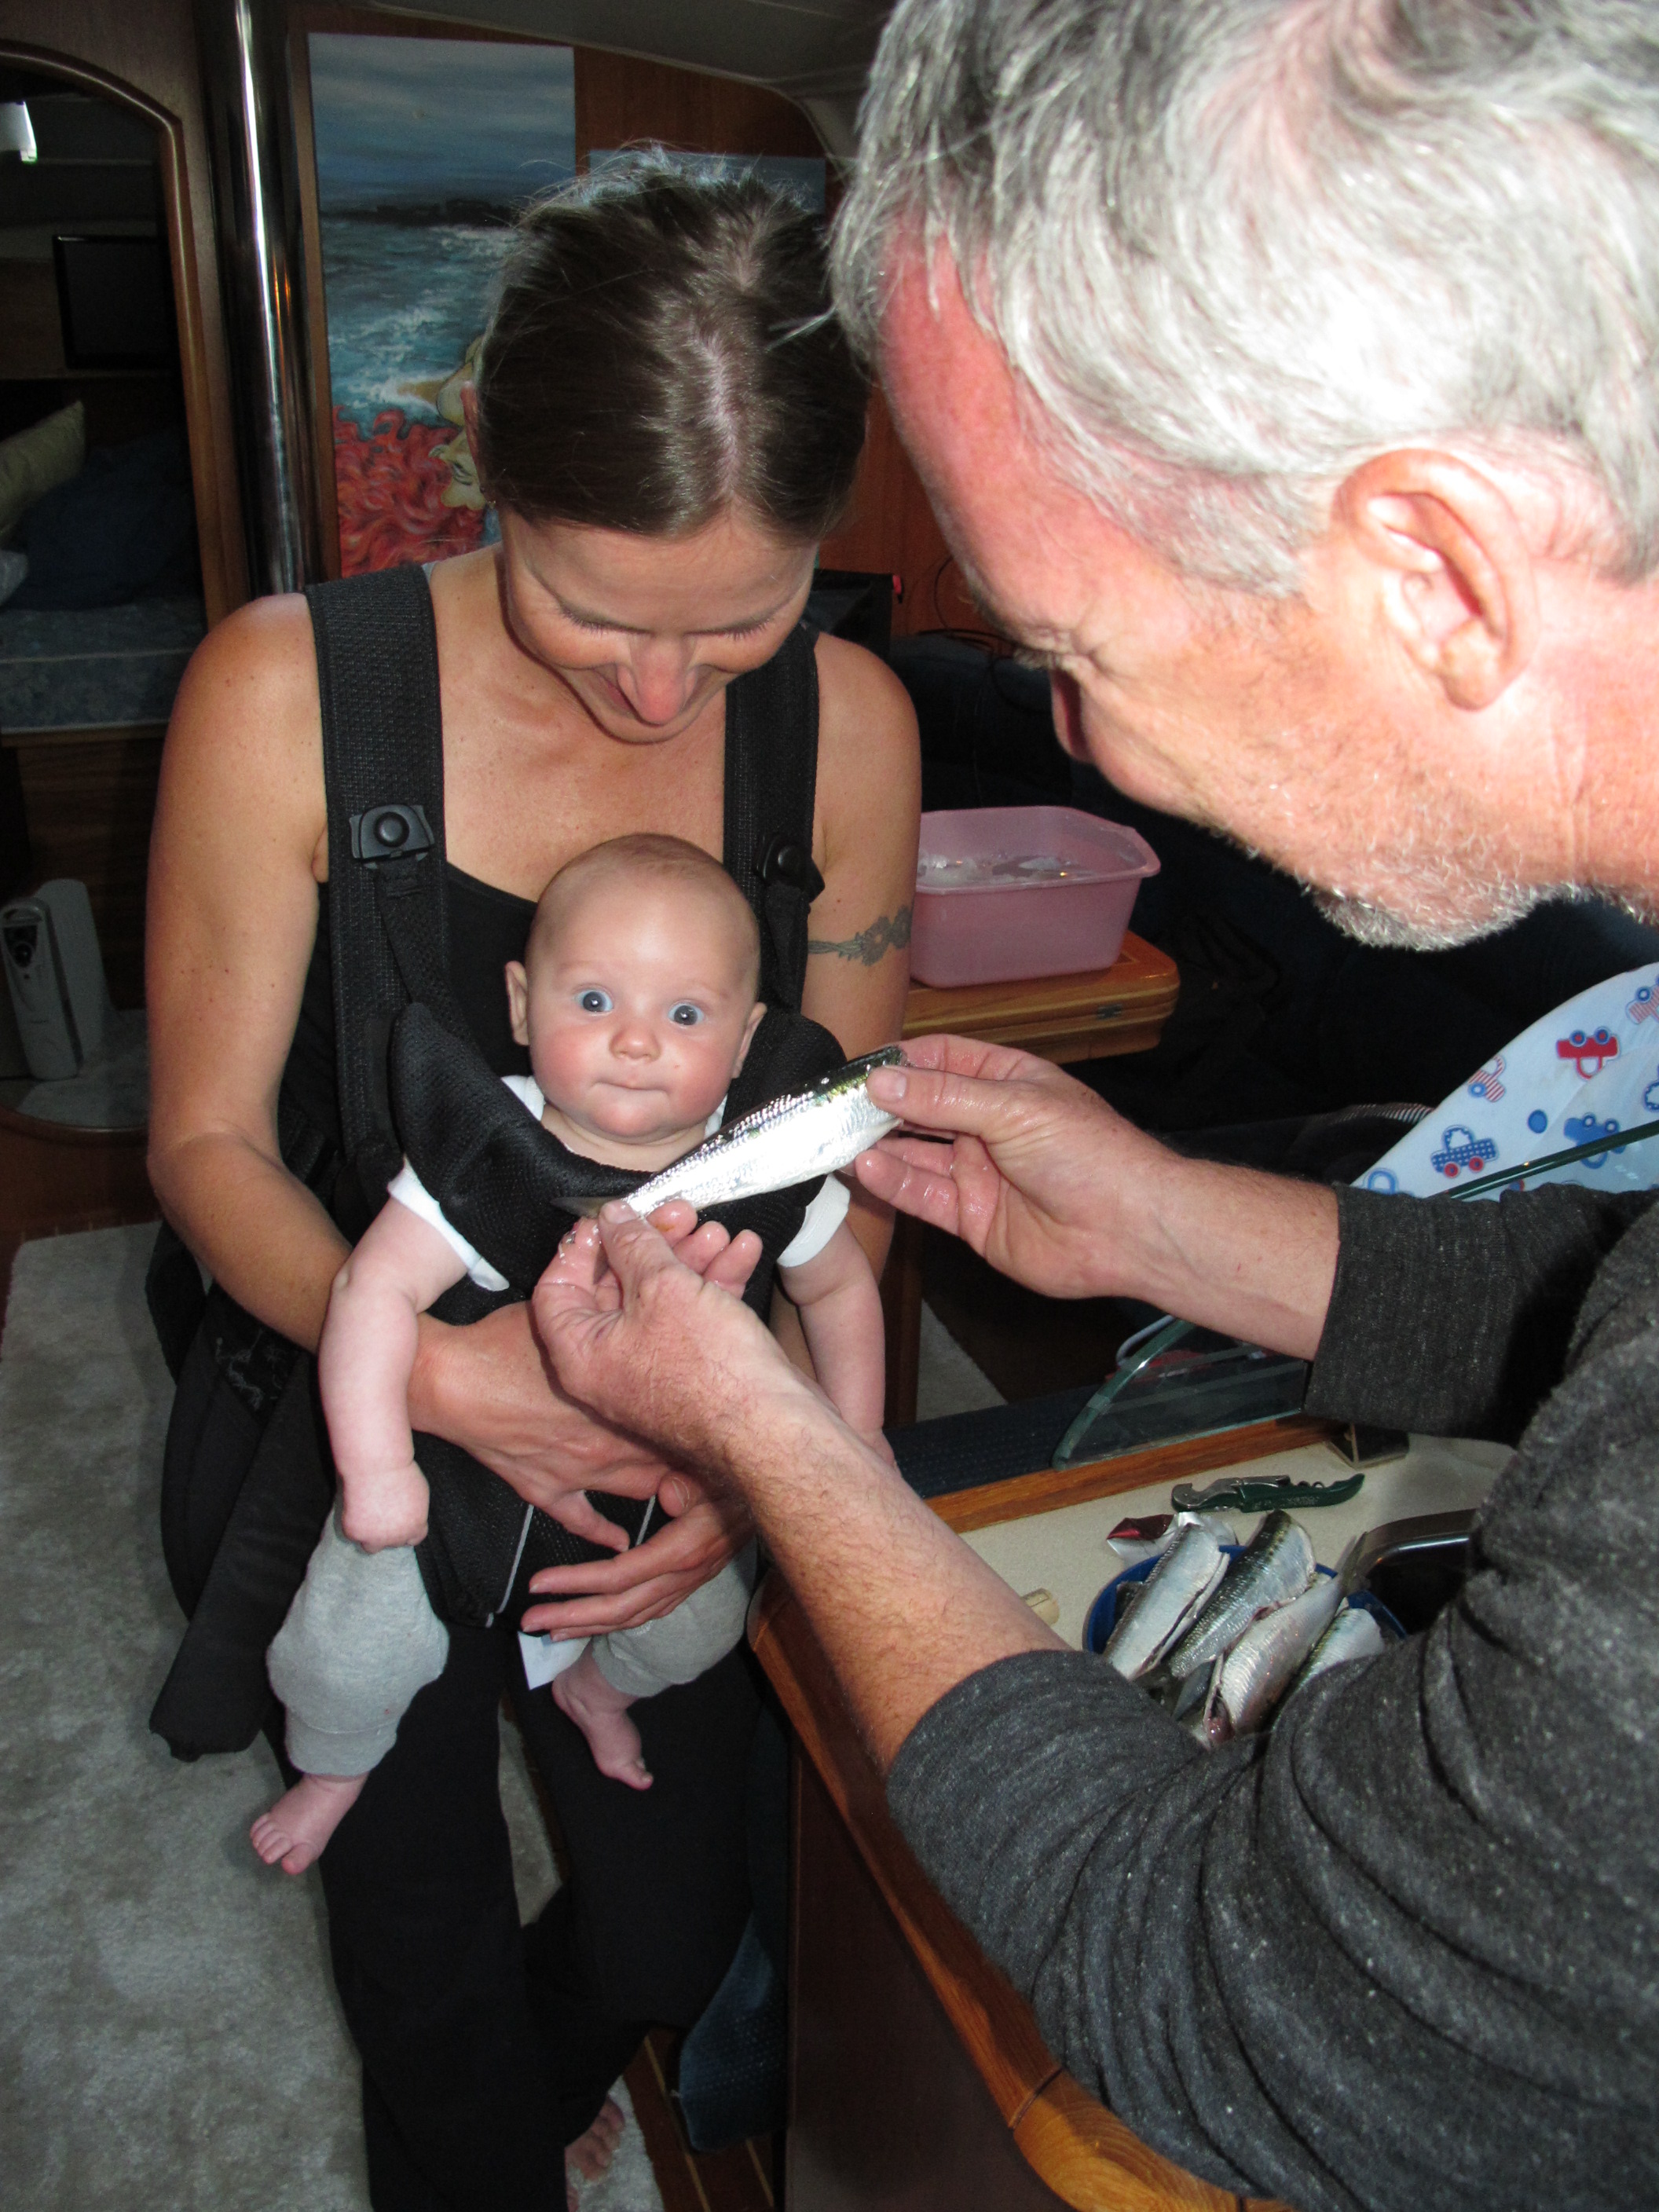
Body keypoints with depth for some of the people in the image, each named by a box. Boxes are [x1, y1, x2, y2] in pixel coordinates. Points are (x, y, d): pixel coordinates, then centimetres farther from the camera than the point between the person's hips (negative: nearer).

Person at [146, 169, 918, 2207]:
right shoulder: (286, 694, -19)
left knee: (672, 1931, 19)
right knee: (424, 1931, 17)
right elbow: (210, 1142, -13)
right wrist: (431, 1363, -30)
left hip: (663, 1438, 3)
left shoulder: (844, 726, -12)